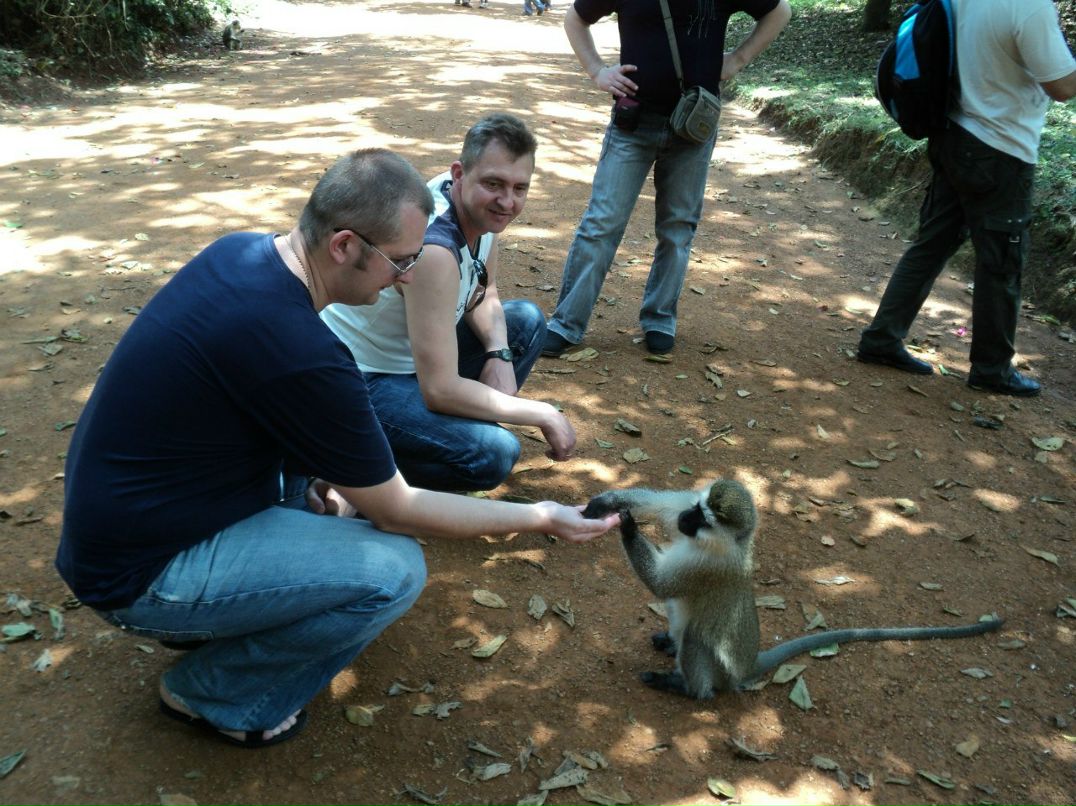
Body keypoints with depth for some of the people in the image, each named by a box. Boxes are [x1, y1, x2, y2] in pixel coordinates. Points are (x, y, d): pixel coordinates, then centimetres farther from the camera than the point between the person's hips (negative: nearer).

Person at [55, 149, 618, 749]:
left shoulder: (241, 250, -5)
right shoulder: (300, 354, -31)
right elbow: (396, 511, -18)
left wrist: (317, 478, 2)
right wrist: (540, 518, -8)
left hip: (117, 504, 9)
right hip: (141, 573, -9)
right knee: (396, 570, -16)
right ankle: (214, 693, 5)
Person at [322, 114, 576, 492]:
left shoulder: (480, 205, -6)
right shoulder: (433, 248, -32)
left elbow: (483, 294, 12)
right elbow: (440, 390, -32)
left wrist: (500, 354, -9)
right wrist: (543, 415, -22)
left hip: (408, 351, 9)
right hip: (361, 383, -9)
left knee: (528, 321, 13)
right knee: (493, 453, -27)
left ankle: (468, 424, 14)